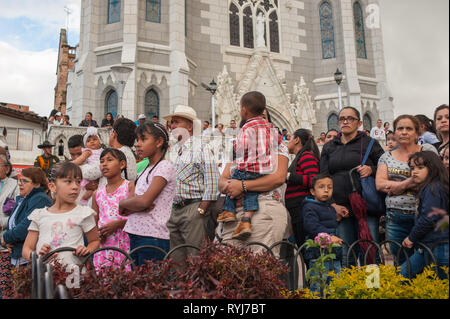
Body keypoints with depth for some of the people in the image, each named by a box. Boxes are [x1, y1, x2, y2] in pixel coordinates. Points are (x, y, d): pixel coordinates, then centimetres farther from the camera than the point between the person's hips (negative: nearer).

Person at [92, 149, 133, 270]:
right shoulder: (97, 193, 15)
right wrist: (97, 235, 1)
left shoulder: (130, 186, 0)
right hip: (103, 244, 4)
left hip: (124, 243, -4)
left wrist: (117, 224, -15)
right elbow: (94, 222, 20)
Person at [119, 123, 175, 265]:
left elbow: (144, 201, -19)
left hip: (153, 237, -8)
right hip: (135, 234, 8)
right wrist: (136, 206, -12)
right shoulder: (146, 169, 16)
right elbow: (133, 198, 10)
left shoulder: (165, 166, -10)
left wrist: (122, 203, -3)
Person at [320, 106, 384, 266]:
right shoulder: (328, 148, 15)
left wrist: (371, 170, -13)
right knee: (346, 255, 4)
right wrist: (333, 204, -1)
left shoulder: (370, 143, 8)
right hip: (339, 208, 2)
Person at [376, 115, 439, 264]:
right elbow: (379, 184, -1)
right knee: (401, 261, 9)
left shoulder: (428, 150, 7)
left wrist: (402, 185, -11)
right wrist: (413, 181, -8)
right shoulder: (387, 156, 12)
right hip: (396, 218, 2)